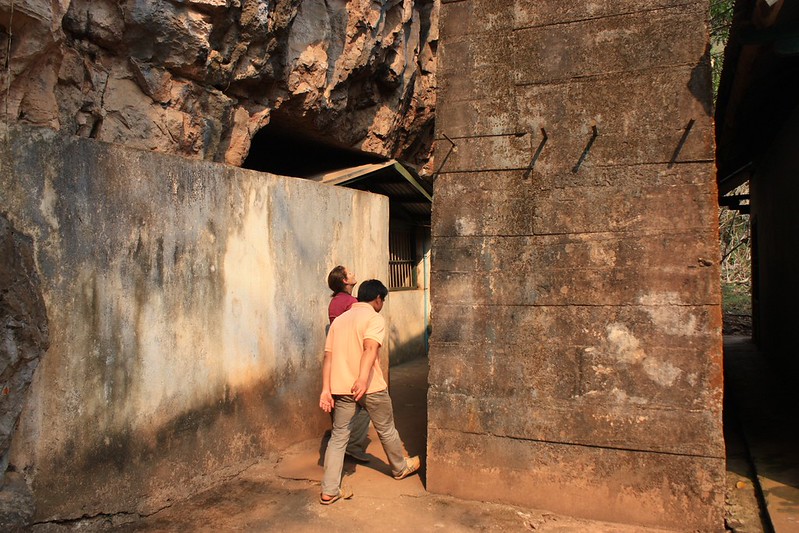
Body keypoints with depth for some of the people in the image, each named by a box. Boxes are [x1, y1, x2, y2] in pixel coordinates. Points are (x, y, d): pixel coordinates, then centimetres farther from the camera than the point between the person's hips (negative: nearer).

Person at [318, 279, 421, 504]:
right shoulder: (375, 318, -6)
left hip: (340, 388, 5)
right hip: (370, 387, -5)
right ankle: (400, 468, 38)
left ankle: (329, 490, 8)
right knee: (386, 430, 17)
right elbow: (370, 348, -24)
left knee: (338, 436, 10)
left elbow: (328, 357, 8)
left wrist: (326, 390, 6)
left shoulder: (339, 320, 14)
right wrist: (363, 379, -35)